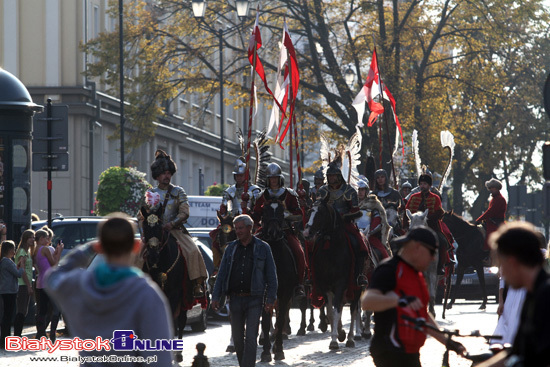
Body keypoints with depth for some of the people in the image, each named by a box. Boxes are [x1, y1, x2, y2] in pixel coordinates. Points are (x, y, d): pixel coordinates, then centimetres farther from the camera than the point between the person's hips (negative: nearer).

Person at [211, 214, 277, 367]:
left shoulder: (263, 248, 1)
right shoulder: (231, 248, 9)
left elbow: (271, 276, 1)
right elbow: (221, 274, 11)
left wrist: (270, 300, -5)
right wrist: (215, 297, 3)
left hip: (254, 299, -4)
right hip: (235, 299, 4)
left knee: (251, 338, -9)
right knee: (237, 338, 9)